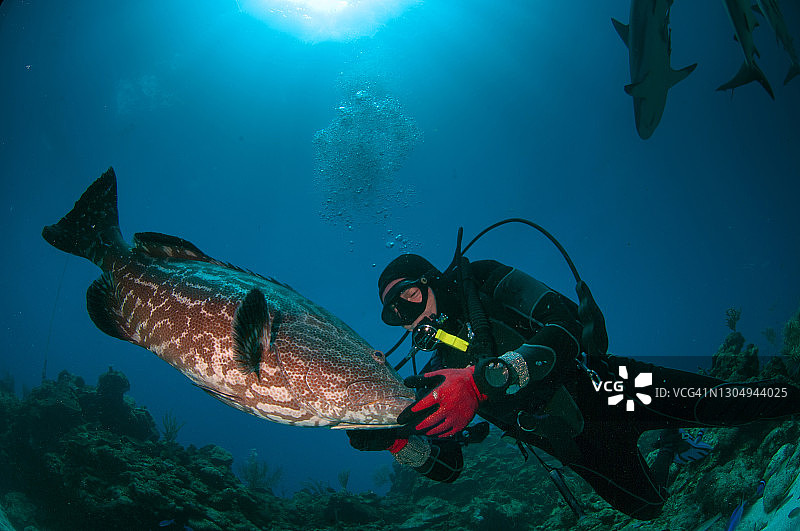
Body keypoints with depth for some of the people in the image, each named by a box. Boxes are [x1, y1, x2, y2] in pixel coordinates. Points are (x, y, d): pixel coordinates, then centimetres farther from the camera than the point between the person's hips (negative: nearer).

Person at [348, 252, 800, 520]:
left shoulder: (483, 283, -12)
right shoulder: (439, 371, 0)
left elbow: (564, 327, -28)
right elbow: (447, 468, -4)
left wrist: (483, 381, -40)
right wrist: (399, 441, -25)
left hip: (602, 388, -4)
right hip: (581, 446, 5)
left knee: (738, 404, -10)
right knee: (648, 506, 12)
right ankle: (671, 445, 41)